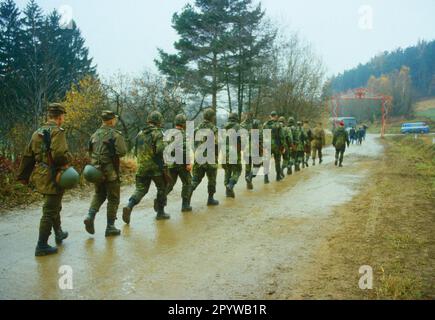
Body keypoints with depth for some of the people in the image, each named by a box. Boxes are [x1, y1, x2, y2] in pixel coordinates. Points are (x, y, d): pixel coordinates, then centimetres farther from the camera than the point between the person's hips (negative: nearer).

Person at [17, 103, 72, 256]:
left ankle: (59, 233, 40)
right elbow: (59, 155, -29)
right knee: (49, 212, -1)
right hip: (53, 177, -9)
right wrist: (68, 159, -8)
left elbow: (27, 156, 13)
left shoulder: (37, 133, 11)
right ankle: (42, 246, 5)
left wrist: (23, 175, 18)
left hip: (41, 176, 9)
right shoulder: (57, 131, -15)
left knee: (55, 207, 24)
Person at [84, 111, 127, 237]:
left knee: (99, 194, 23)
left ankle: (90, 216, 3)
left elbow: (90, 152, 15)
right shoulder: (115, 134, -11)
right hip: (111, 172, -6)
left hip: (96, 171, 6)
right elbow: (122, 152, -18)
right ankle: (110, 227, 9)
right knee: (113, 199, 6)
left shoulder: (95, 135, 10)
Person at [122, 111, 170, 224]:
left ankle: (129, 207, -13)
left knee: (140, 189, 9)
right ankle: (160, 212, 17)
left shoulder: (140, 134, 11)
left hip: (142, 167, 5)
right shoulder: (158, 133, -10)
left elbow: (136, 151, 17)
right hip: (156, 167, -5)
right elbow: (160, 150, -23)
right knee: (162, 188, 12)